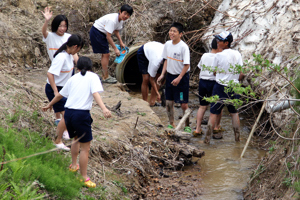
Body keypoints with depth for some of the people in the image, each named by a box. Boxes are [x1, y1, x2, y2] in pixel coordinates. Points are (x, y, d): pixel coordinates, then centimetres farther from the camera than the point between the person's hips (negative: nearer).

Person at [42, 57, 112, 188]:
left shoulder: (73, 78, 17)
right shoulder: (93, 77, 3)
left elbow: (60, 94, 28)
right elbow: (95, 93, -16)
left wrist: (49, 105, 45)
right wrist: (104, 109, -28)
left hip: (68, 113, 6)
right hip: (82, 114, -6)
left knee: (76, 139, 31)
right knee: (85, 148, 3)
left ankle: (74, 165, 46)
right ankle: (84, 178, 6)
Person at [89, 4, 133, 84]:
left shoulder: (121, 19, -4)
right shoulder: (112, 20, -33)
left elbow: (116, 31, 14)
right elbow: (108, 37, -28)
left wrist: (121, 42, 6)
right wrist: (115, 49, -22)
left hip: (102, 33, 10)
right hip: (96, 32, -10)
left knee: (105, 54, 13)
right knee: (106, 54, -8)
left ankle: (104, 76, 22)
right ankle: (106, 77, -1)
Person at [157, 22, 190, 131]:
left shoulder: (183, 47, -18)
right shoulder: (167, 44, 1)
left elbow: (186, 65, -17)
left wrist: (179, 78, -21)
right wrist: (162, 75, 6)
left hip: (182, 77, -6)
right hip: (170, 76, 6)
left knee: (184, 104, -1)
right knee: (169, 102, 10)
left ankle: (187, 126, 14)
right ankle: (171, 124, 25)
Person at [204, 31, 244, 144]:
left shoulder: (219, 56, -13)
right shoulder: (237, 54, -1)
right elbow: (241, 73, 1)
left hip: (220, 87, -4)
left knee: (214, 113, 2)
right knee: (234, 112, 17)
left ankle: (207, 139, 2)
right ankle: (237, 137, 20)